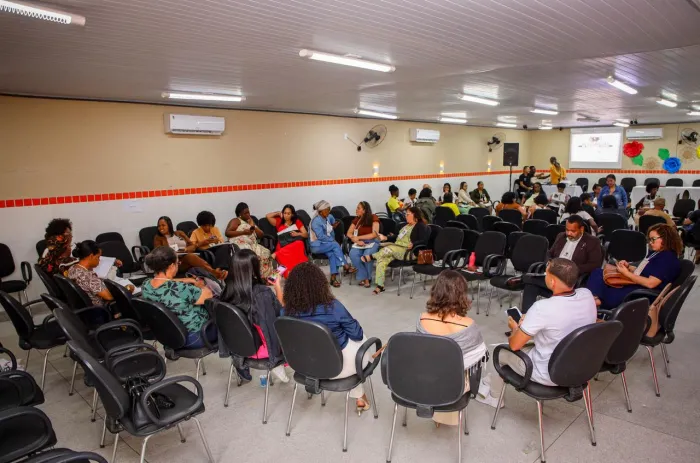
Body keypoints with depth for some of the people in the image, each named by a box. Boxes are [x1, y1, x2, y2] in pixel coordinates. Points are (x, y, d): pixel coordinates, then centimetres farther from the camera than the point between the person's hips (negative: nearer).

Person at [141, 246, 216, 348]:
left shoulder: (145, 285, -12)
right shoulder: (180, 289, -36)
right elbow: (208, 295, -18)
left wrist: (189, 280, 8)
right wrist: (201, 285, 2)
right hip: (195, 337, -7)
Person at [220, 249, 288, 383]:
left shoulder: (229, 289, -11)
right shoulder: (263, 293, -28)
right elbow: (280, 311, -8)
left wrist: (264, 284, 7)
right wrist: (278, 287, 4)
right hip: (258, 348, -6)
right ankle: (278, 364, 20)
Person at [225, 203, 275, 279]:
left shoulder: (251, 221, 29)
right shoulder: (236, 221, 12)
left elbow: (261, 235, 21)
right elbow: (227, 232, -4)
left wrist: (253, 226, 6)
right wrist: (243, 232, -9)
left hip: (252, 245, 6)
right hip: (239, 244, -6)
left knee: (266, 253, -22)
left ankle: (265, 277, -24)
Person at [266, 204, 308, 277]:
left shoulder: (297, 222, 23)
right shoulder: (279, 222, 24)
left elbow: (306, 234, 17)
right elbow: (267, 216, 15)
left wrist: (297, 234, -2)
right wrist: (278, 213, 23)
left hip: (296, 244, 0)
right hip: (283, 246, 1)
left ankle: (276, 254, -43)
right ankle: (290, 273, -45)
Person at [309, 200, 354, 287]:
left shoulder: (329, 217, 7)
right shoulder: (316, 221, -16)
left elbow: (331, 232, 18)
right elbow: (321, 236, -22)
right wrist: (333, 240, -16)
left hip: (327, 244, 6)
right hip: (317, 245, -6)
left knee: (332, 253, -25)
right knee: (335, 245, -26)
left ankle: (333, 277, -29)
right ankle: (345, 266, -20)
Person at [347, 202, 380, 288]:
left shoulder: (373, 218, -3)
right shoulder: (356, 219, 10)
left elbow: (374, 234, -11)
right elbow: (349, 233, 8)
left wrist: (358, 237, -13)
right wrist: (356, 241, -13)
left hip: (372, 242, -4)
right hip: (360, 243, 4)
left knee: (367, 255, -36)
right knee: (353, 254, -29)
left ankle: (363, 277, -12)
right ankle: (365, 278, -19)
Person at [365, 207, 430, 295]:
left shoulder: (421, 226, 0)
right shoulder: (406, 225, 27)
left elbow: (424, 241, -12)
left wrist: (413, 244, -28)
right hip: (396, 249, 8)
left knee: (390, 248, -35)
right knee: (382, 259, -19)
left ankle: (371, 257, -17)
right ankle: (379, 286, -22)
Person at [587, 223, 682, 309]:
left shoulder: (668, 258, -15)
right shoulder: (655, 253, 16)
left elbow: (650, 283, -23)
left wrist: (627, 273, -15)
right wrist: (628, 266, 2)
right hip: (634, 284, 10)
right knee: (597, 272, -7)